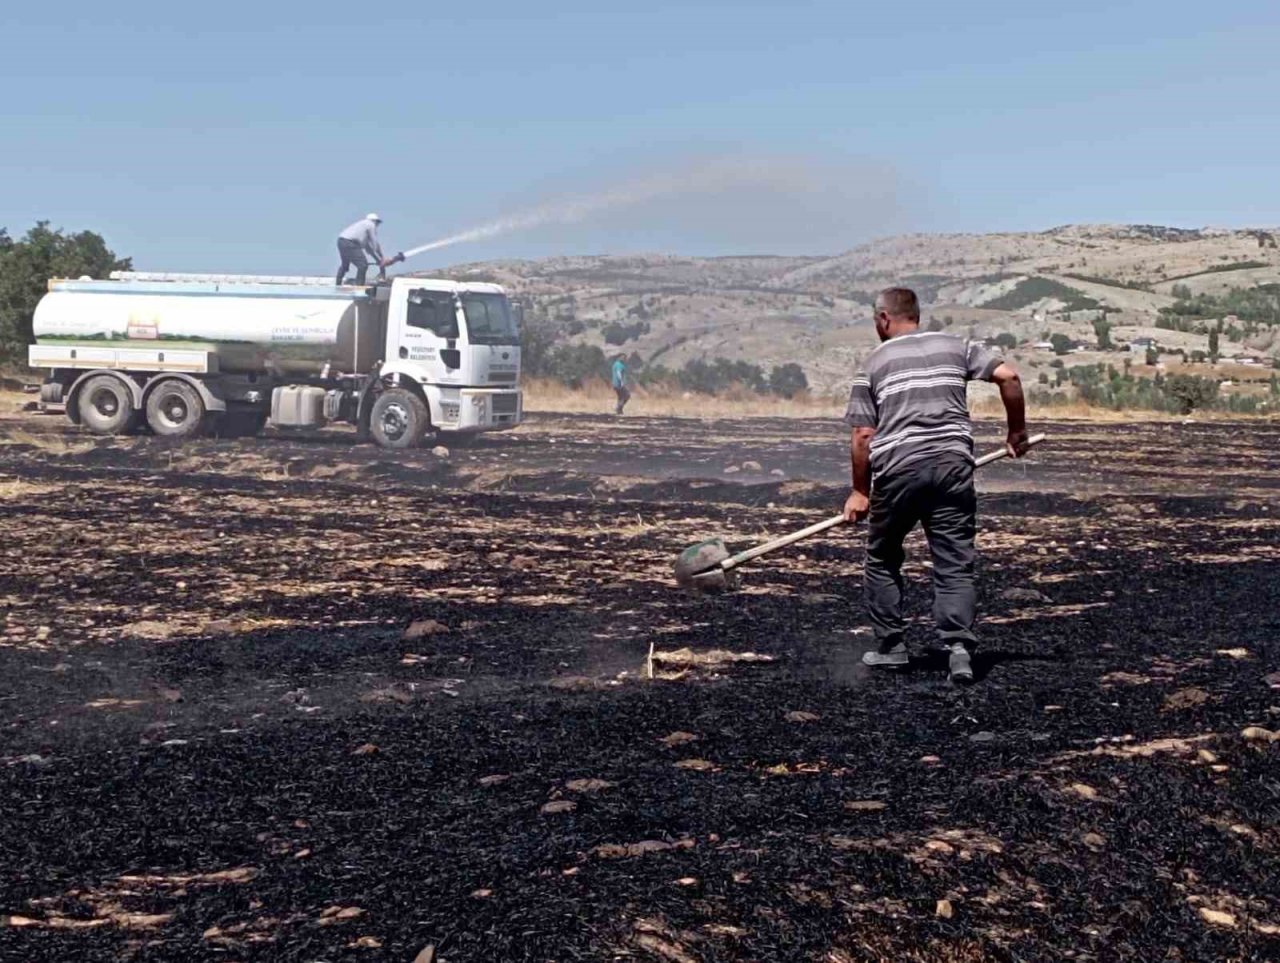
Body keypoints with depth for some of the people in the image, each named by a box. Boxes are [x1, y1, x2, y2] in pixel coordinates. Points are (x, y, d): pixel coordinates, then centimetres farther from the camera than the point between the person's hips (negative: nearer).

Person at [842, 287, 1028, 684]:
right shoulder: (957, 346, 13)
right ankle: (959, 644, -13)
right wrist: (1017, 432, 12)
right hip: (953, 463, 1)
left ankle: (890, 646, 21)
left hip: (896, 467, -1)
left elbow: (863, 436, 4)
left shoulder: (874, 363, 9)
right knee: (955, 564, 3)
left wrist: (860, 491, 11)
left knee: (882, 560, 18)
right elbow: (1008, 376, 1)